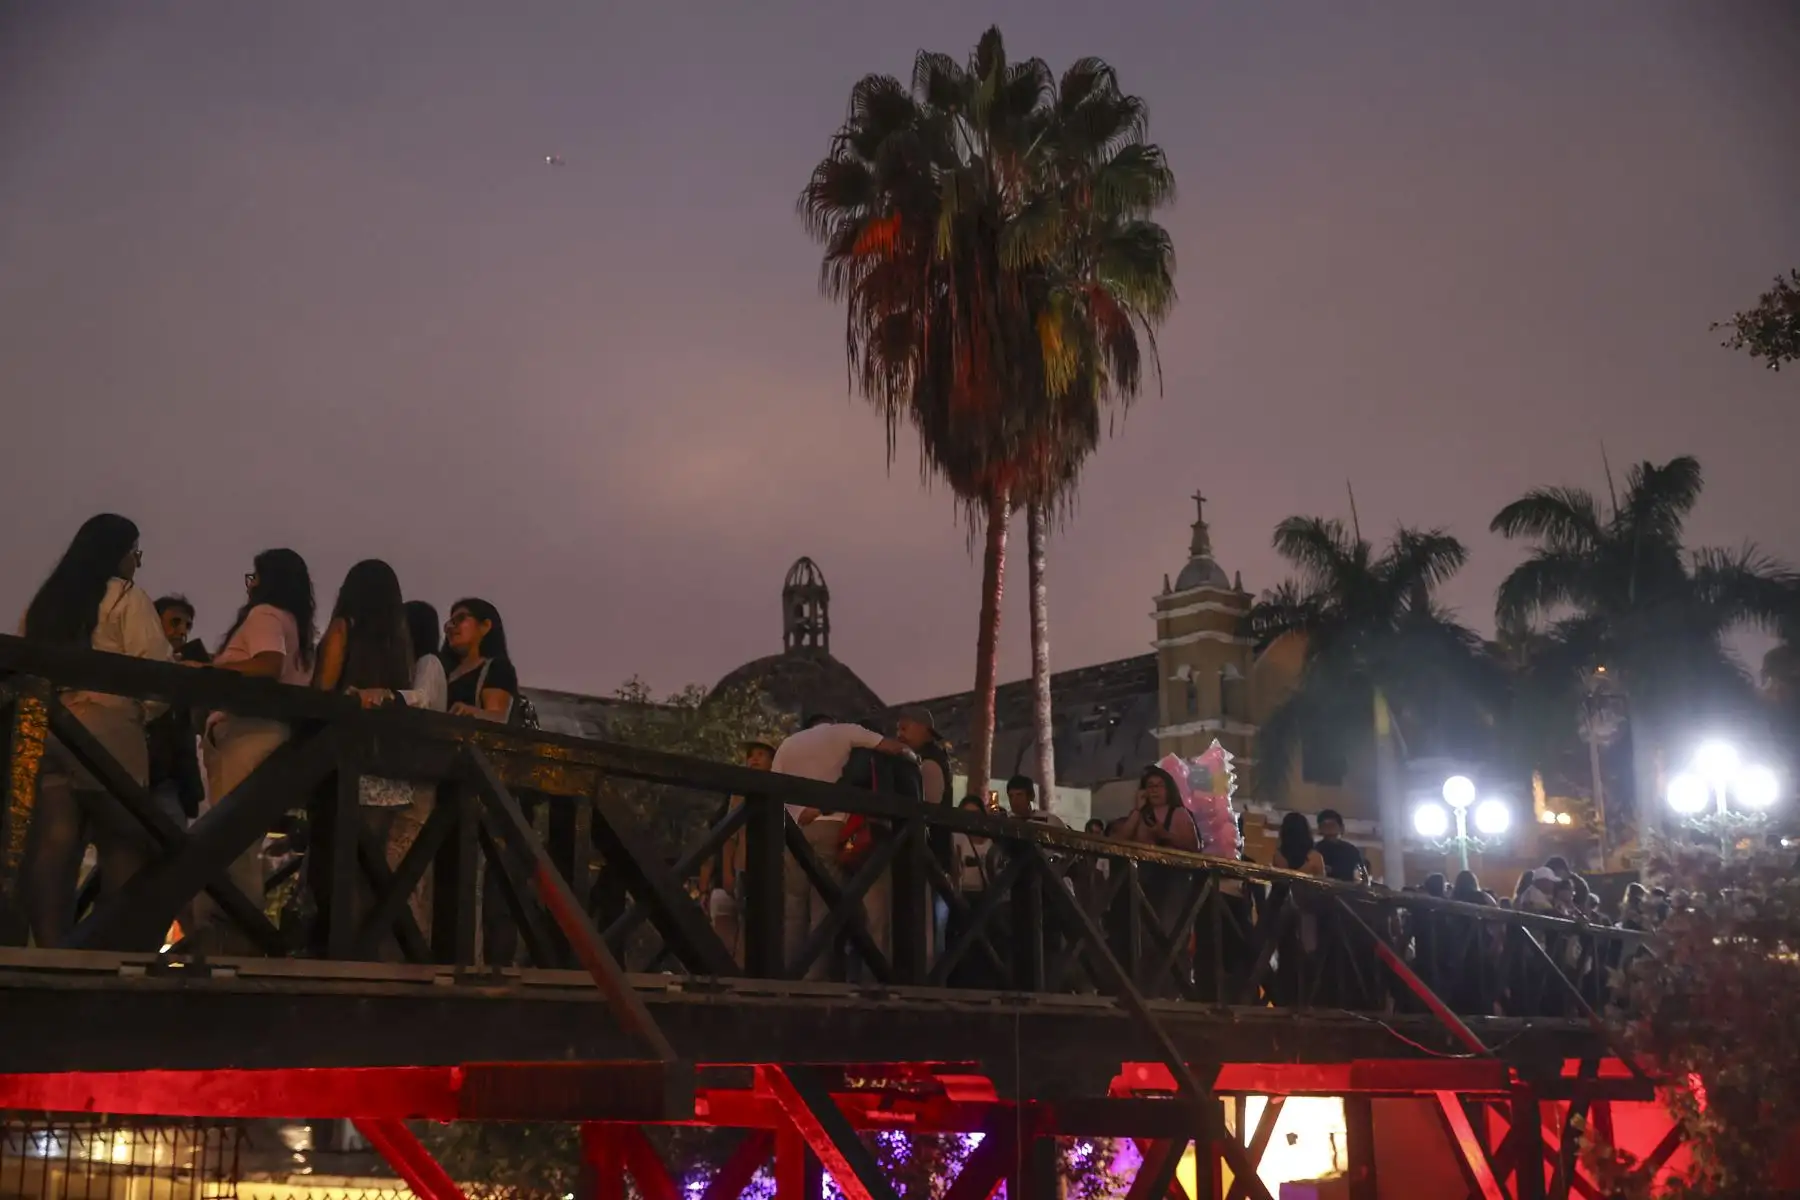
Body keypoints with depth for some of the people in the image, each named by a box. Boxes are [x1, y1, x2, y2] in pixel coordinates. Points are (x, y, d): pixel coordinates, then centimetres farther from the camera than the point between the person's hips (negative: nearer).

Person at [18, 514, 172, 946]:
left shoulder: (42, 602, 22)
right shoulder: (125, 597, 3)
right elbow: (154, 666, -5)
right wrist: (150, 708, 10)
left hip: (42, 729, 6)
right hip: (106, 730, -6)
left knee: (51, 845, -3)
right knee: (121, 845, -2)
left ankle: (50, 947, -10)